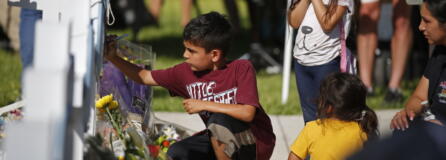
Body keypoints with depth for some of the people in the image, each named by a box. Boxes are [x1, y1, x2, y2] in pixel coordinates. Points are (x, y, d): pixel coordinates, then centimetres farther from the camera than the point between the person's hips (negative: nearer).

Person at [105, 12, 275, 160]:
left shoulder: (241, 68, -20)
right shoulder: (186, 73, -3)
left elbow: (247, 113, -32)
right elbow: (145, 77, 8)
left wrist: (204, 105, -25)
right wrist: (113, 58, -4)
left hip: (255, 144, -6)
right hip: (220, 141, 6)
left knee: (219, 120, -34)